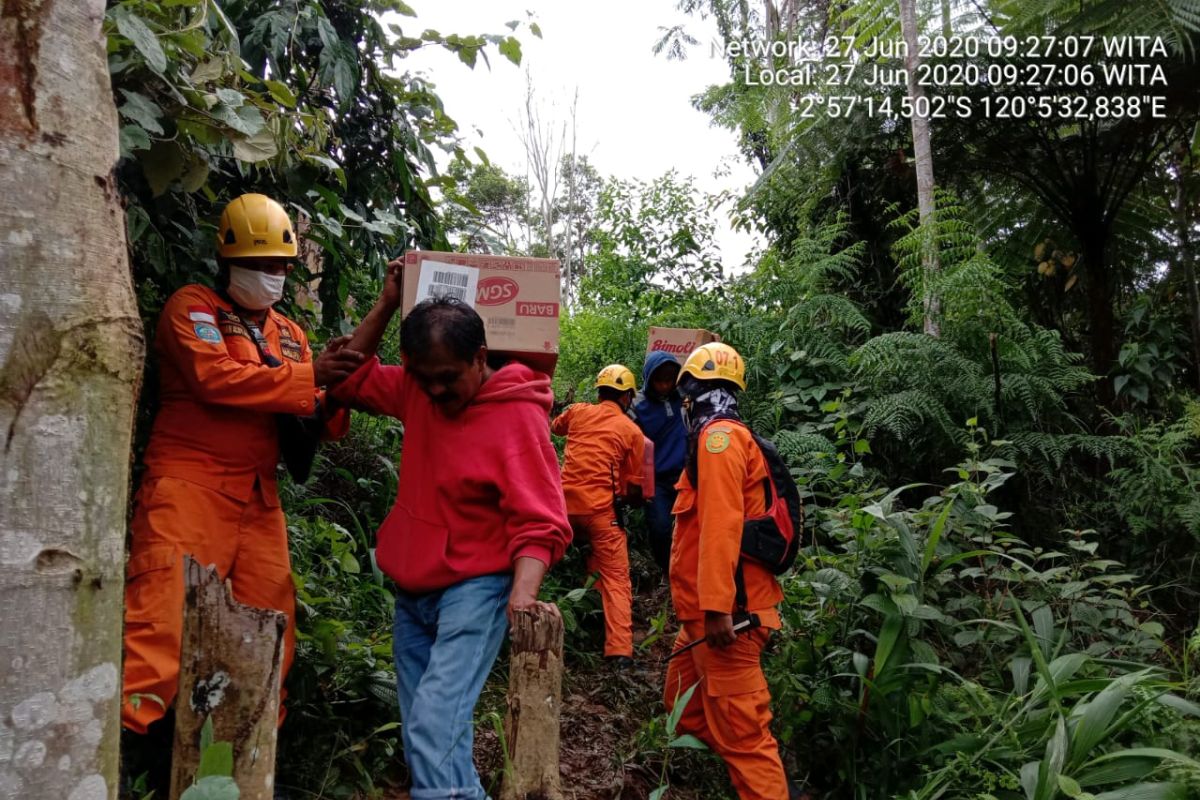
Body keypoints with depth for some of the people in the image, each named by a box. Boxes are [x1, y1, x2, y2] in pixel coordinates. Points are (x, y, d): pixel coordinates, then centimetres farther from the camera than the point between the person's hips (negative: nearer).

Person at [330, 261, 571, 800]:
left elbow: (539, 522, -19)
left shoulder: (517, 416, -16)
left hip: (474, 589, -7)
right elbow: (353, 379, 16)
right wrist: (386, 306, 6)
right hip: (412, 592, 7)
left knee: (434, 730, -21)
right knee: (423, 735, 11)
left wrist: (521, 597, -34)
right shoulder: (419, 391, 3)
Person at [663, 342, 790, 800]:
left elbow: (721, 524, -23)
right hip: (710, 609, 11)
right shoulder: (728, 436, 18)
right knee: (684, 703, 21)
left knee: (740, 731, -6)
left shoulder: (718, 436, -13)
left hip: (723, 613, -11)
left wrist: (716, 607, -26)